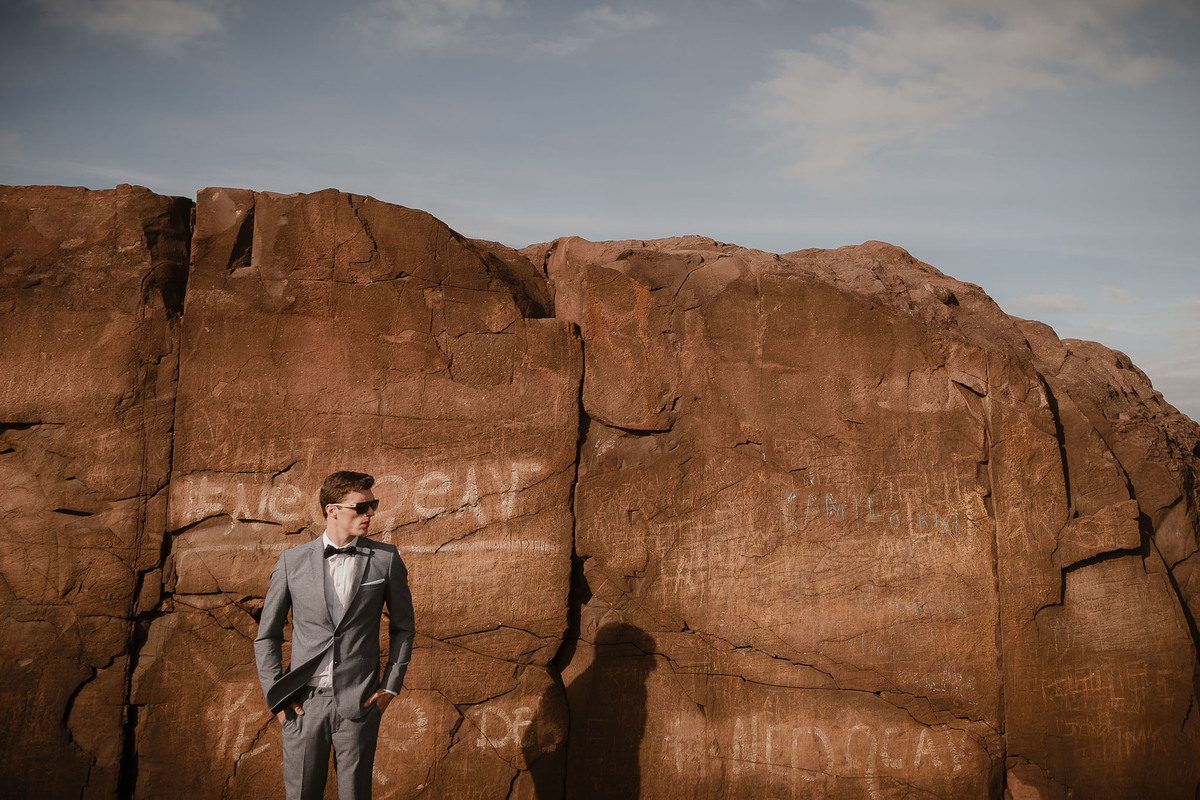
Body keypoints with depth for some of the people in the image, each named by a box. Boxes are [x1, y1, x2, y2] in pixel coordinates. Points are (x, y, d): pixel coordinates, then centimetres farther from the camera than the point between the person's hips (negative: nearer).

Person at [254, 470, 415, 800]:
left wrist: (391, 686, 4)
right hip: (304, 703, 0)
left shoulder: (385, 559, 0)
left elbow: (403, 626, 11)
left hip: (359, 703, 0)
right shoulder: (293, 561, 1)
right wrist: (275, 695, 1)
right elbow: (267, 636, 8)